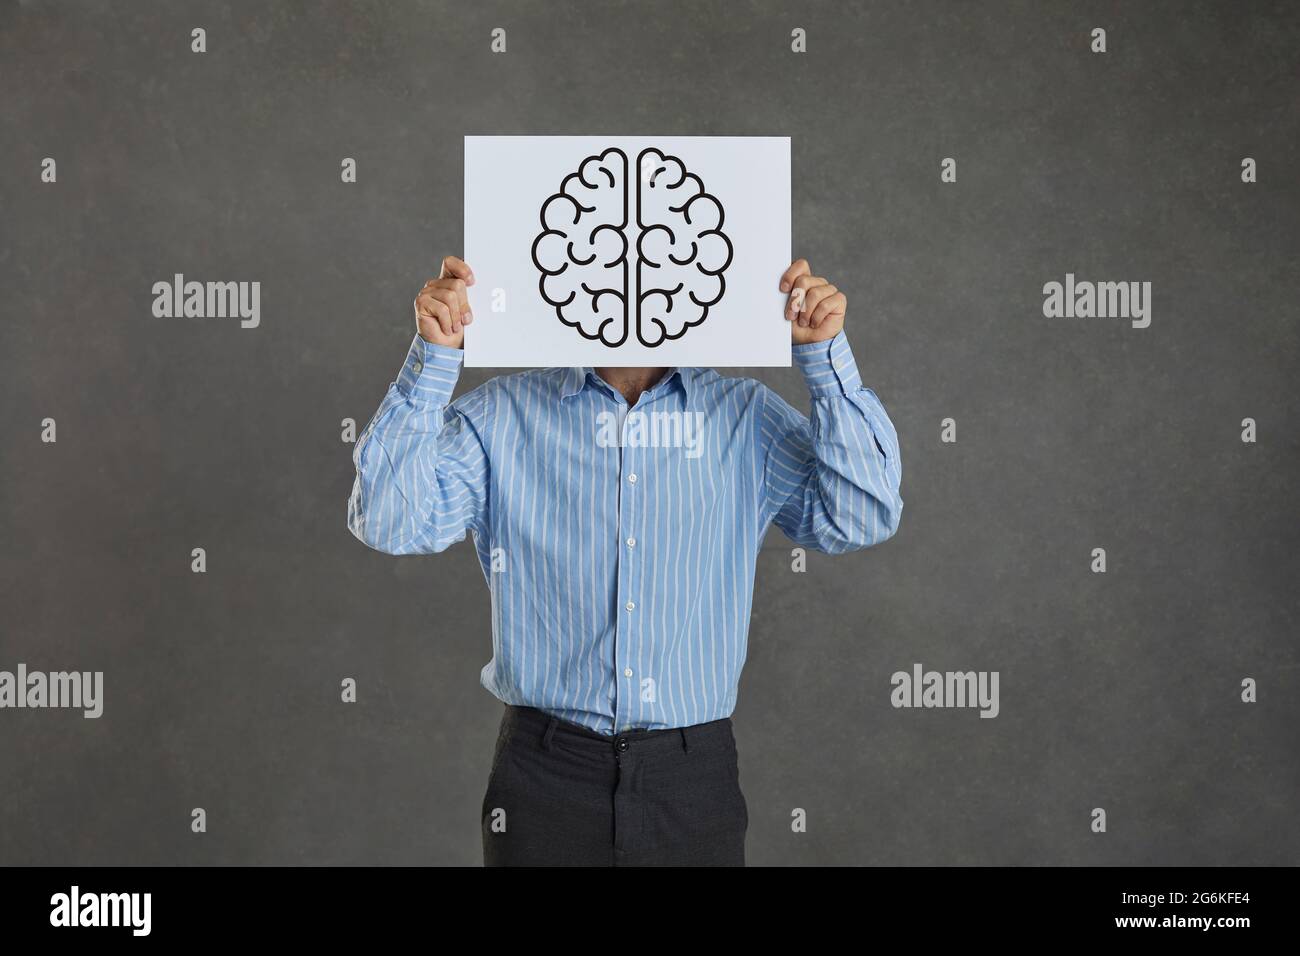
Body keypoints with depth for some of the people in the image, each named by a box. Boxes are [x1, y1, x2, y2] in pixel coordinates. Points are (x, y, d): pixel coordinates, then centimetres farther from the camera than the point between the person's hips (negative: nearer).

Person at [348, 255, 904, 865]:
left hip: (693, 774, 1)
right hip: (547, 776, -1)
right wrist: (433, 357, -15)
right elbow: (389, 522, -8)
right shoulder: (502, 415, 2)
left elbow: (860, 518, -4)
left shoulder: (749, 419, 5)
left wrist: (826, 354, -10)